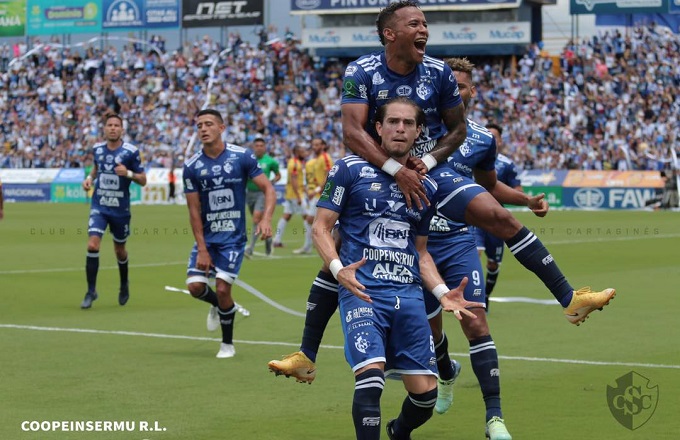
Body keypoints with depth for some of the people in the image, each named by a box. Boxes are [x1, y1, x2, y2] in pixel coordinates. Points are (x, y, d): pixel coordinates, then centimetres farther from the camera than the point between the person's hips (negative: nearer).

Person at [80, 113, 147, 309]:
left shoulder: (131, 151, -9)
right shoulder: (97, 149, 2)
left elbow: (143, 180, -5)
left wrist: (128, 173, -24)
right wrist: (89, 178, 4)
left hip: (120, 209, -1)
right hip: (99, 207, 2)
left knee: (120, 250, 13)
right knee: (92, 245, -16)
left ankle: (124, 284, 41)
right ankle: (91, 291, -7)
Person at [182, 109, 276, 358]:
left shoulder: (242, 157, -7)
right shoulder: (191, 167, -4)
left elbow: (268, 190, -5)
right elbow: (194, 211, -3)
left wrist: (266, 218, -24)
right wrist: (202, 249, -9)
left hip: (233, 237, -2)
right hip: (206, 237, 2)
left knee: (222, 289, -11)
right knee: (195, 286, -10)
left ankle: (228, 343, 11)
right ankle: (217, 305, 27)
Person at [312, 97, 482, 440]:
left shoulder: (426, 188, 16)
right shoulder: (350, 170, 3)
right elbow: (321, 227, 2)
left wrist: (442, 292, 9)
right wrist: (338, 269, -16)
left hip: (409, 295, 4)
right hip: (362, 291, -4)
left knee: (425, 392, 2)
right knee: (370, 375, -25)